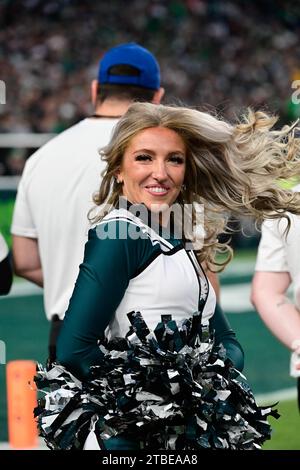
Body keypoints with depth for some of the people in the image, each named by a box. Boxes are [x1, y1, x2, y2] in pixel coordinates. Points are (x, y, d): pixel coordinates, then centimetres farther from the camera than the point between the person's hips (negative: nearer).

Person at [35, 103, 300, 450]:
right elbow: (74, 349, -18)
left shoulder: (180, 245, 14)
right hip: (133, 431, -8)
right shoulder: (118, 235, -9)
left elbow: (227, 342, 15)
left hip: (194, 429, 8)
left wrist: (217, 372, -7)